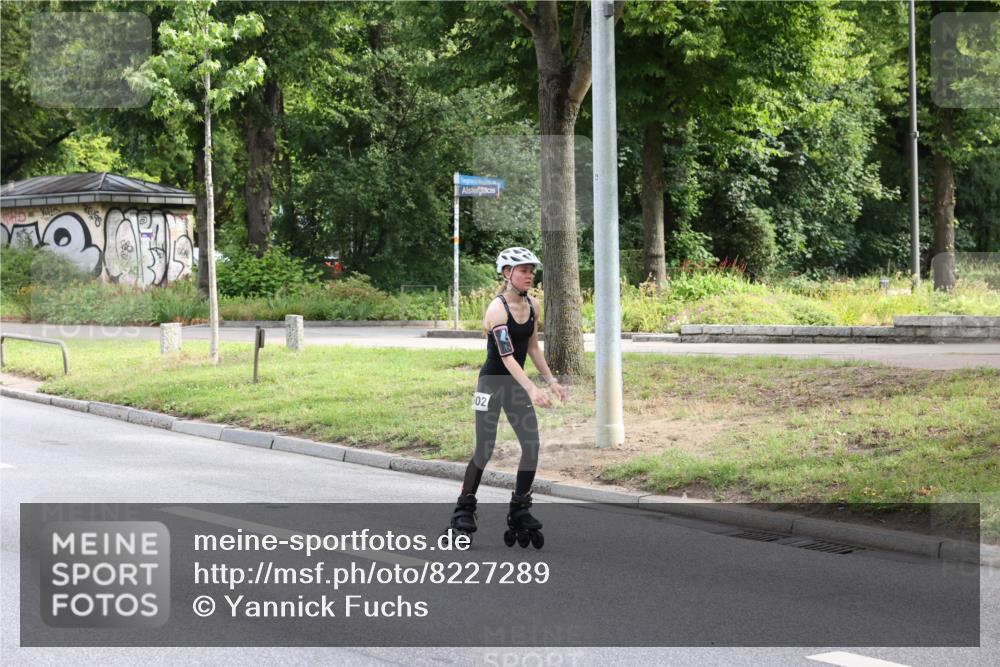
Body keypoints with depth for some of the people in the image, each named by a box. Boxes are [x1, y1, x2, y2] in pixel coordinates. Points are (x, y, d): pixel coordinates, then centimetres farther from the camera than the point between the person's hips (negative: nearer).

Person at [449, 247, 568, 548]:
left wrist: (551, 380, 8)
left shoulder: (531, 305, 4)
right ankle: (464, 509, 10)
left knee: (532, 446, -4)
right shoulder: (498, 308, -20)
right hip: (492, 382, -7)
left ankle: (519, 510, 5)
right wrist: (532, 389, -36)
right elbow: (507, 356, -28)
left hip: (517, 382, 7)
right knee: (484, 451, -5)